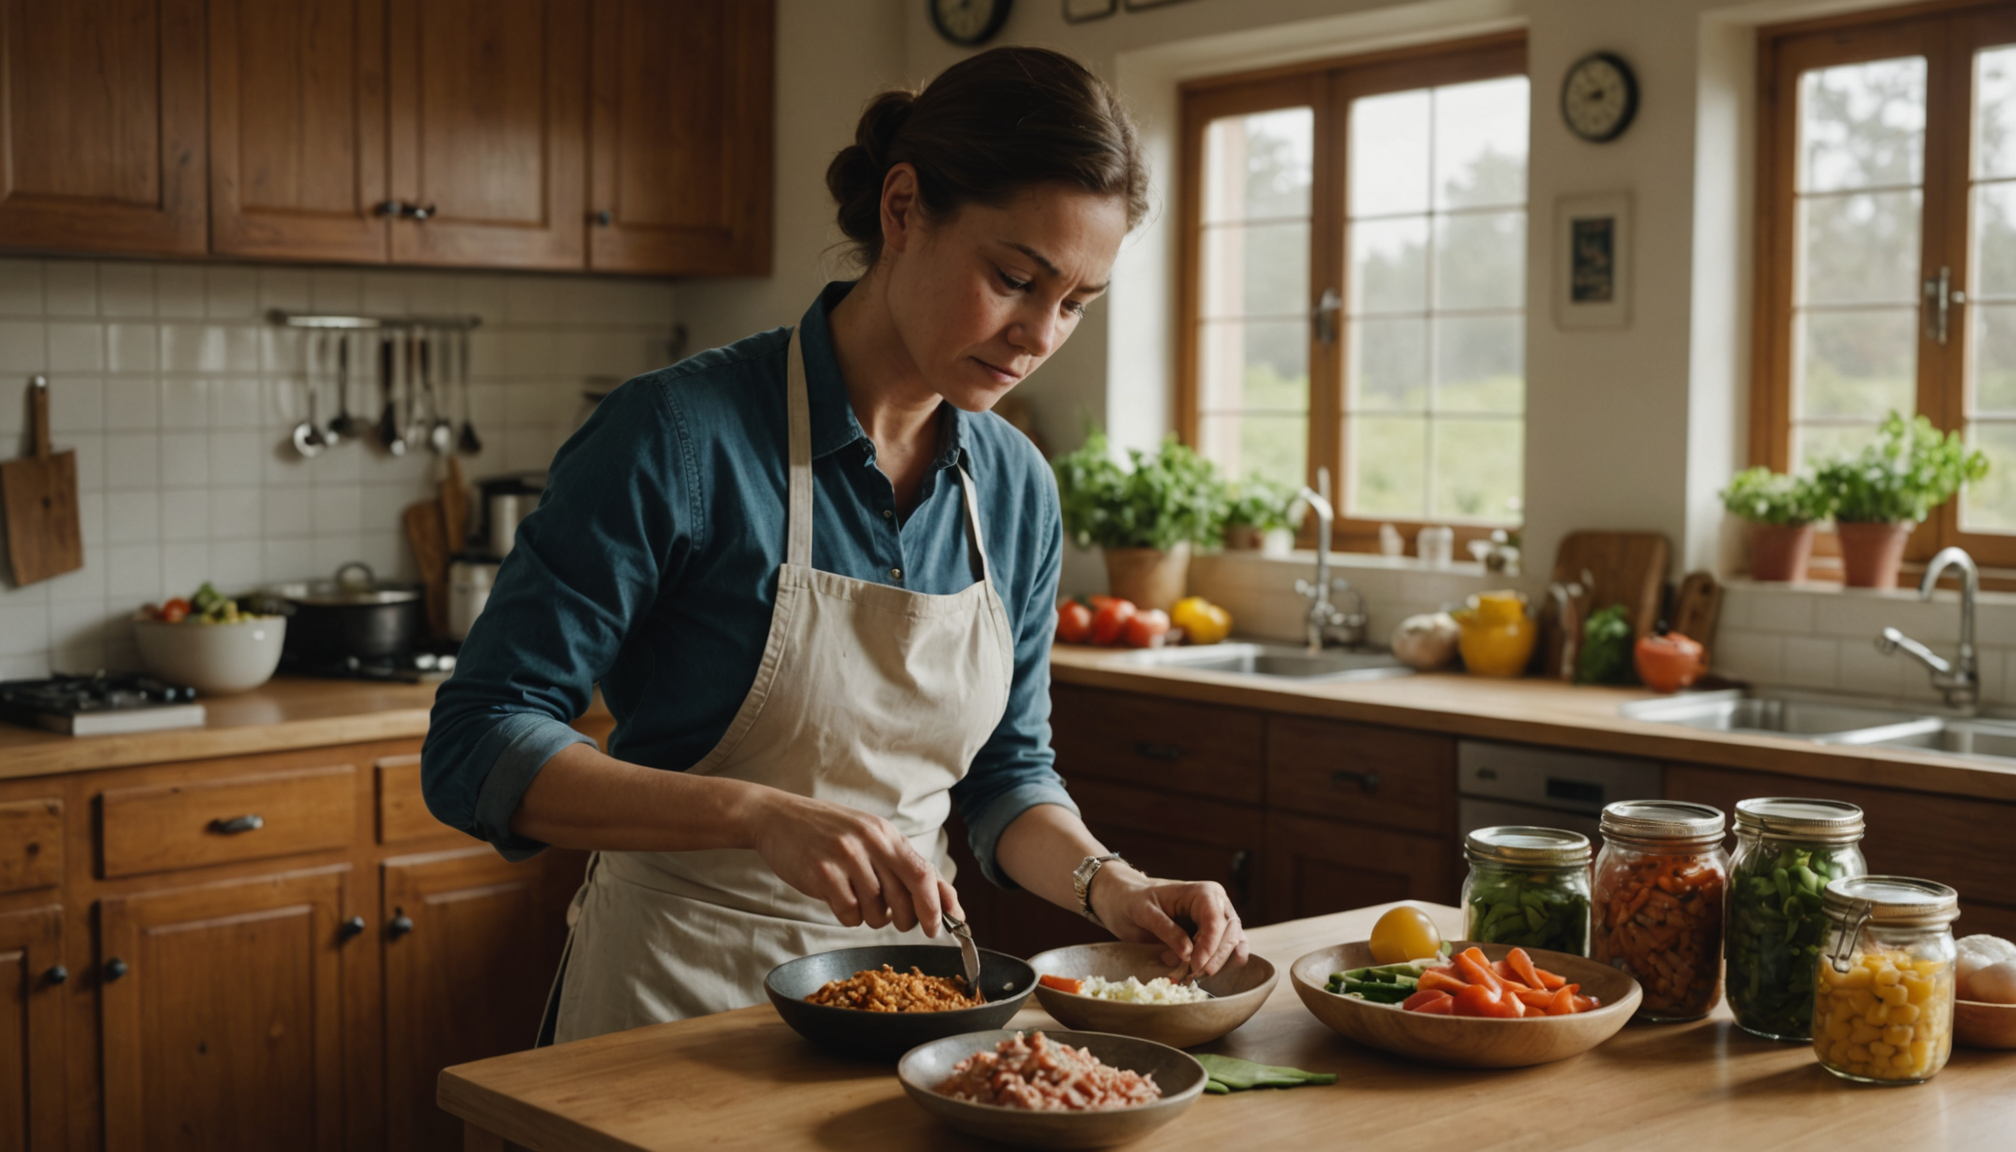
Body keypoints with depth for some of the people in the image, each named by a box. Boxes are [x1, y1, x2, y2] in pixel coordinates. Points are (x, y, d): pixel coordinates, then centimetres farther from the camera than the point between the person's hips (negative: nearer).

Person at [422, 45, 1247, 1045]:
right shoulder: (681, 436, -16)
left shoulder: (1017, 488, 1)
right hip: (679, 994, -5)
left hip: (901, 984, 5)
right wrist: (761, 817, -29)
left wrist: (1109, 886, -7)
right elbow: (476, 750, -17)